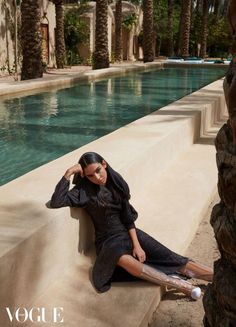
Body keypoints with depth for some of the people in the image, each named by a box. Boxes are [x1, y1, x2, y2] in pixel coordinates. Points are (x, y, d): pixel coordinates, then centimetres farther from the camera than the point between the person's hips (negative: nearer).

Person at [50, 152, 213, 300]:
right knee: (124, 260, -38)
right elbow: (56, 202, -24)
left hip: (128, 233, 4)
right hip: (108, 240, -4)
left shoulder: (116, 182, -1)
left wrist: (136, 244, -9)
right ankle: (181, 285, -38)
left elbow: (128, 216, 0)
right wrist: (68, 173, -25)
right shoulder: (83, 191, -9)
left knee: (169, 257, -12)